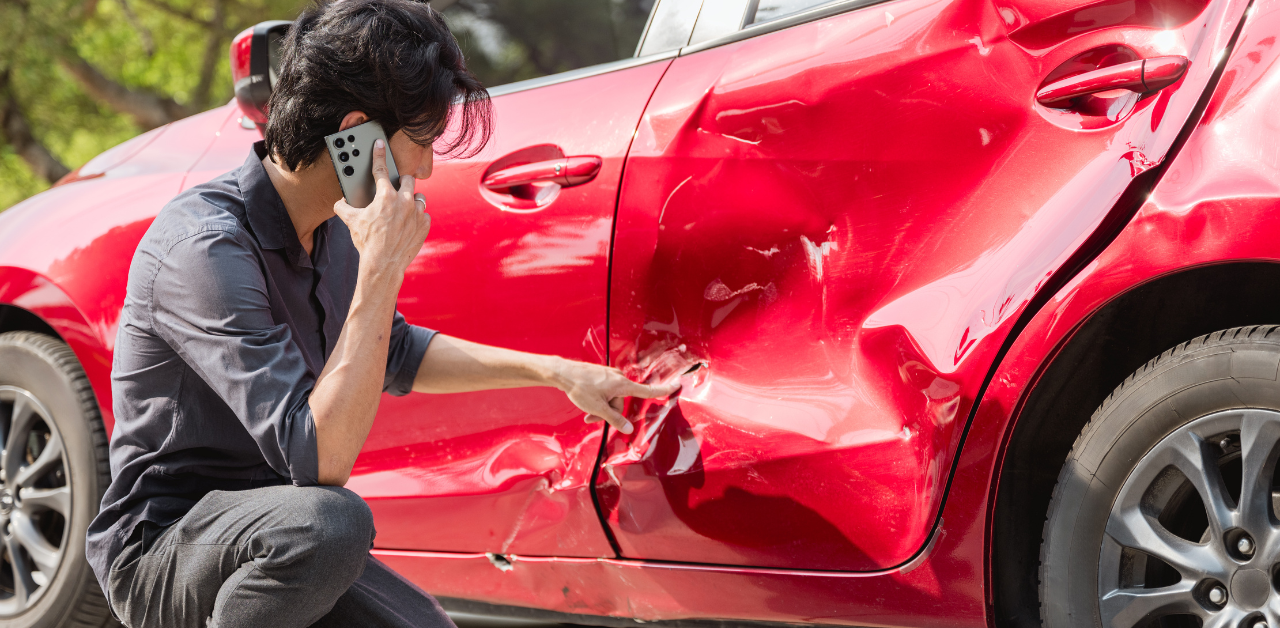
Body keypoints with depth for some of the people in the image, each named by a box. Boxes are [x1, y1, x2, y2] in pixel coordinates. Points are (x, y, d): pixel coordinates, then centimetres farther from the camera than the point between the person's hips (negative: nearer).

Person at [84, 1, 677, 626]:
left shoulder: (334, 229, 4)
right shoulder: (205, 246, -25)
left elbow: (394, 354, 25)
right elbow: (320, 459, -31)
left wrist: (555, 371, 21)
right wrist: (383, 268, -29)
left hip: (282, 542, 9)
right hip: (159, 555, -9)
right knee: (330, 520, -35)